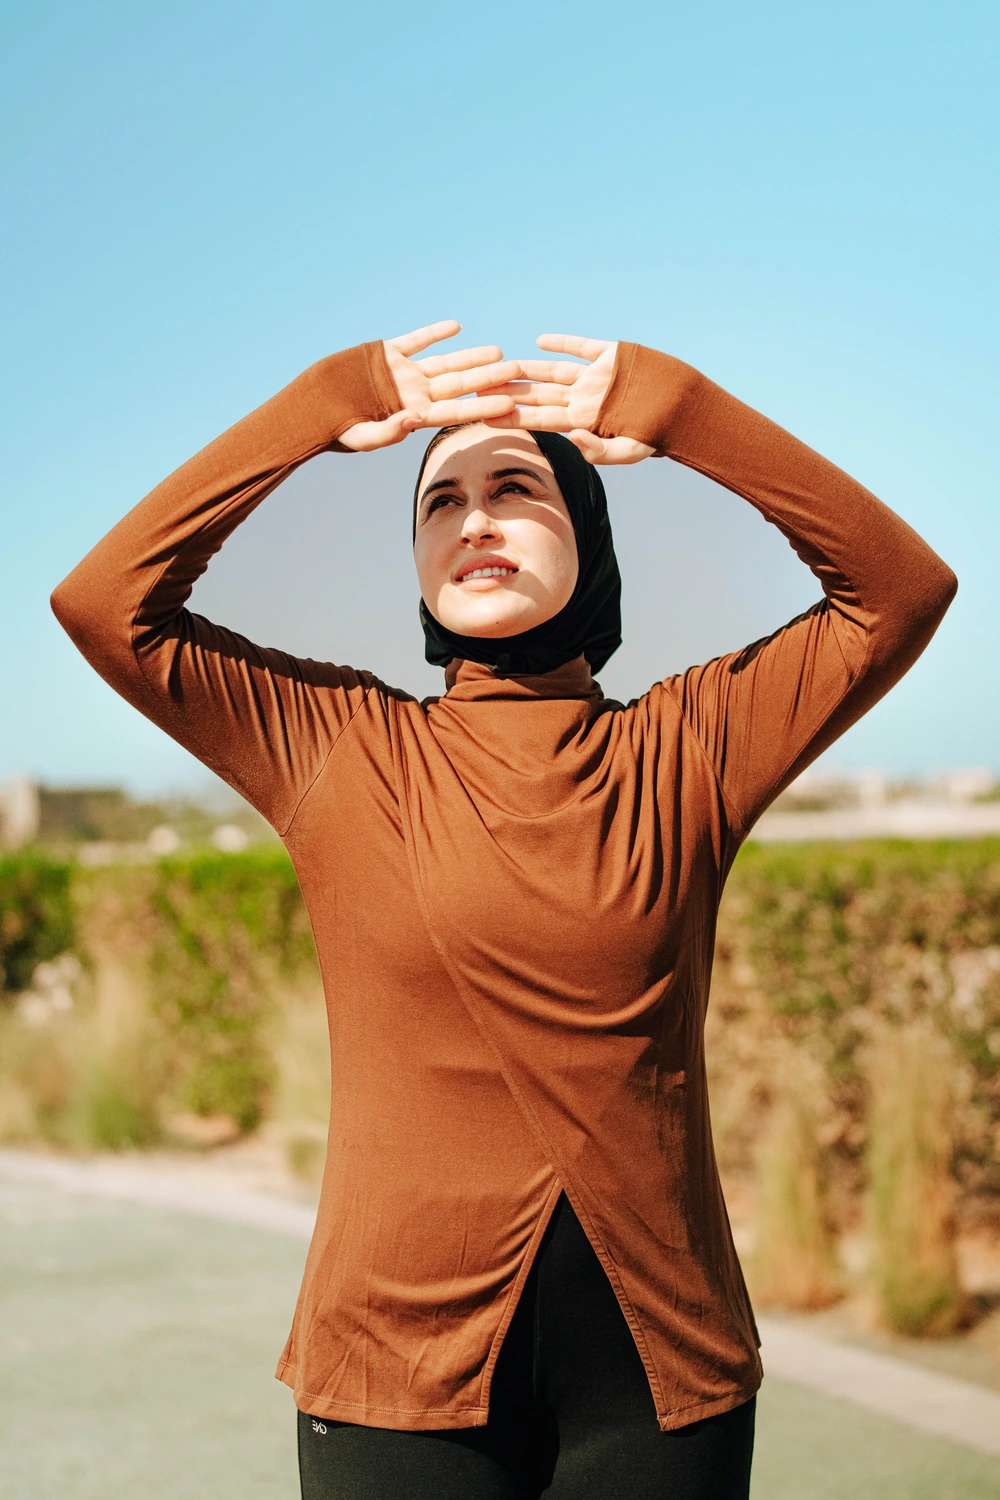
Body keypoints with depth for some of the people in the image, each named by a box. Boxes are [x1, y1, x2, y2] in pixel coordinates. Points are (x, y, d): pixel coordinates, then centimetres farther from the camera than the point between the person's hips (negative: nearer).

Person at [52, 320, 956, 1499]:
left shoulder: (682, 753, 2)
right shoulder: (340, 752, 1)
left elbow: (906, 586, -2)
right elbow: (103, 599, -5)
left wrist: (675, 410, -8)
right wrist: (325, 410, -9)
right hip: (400, 1353, -1)